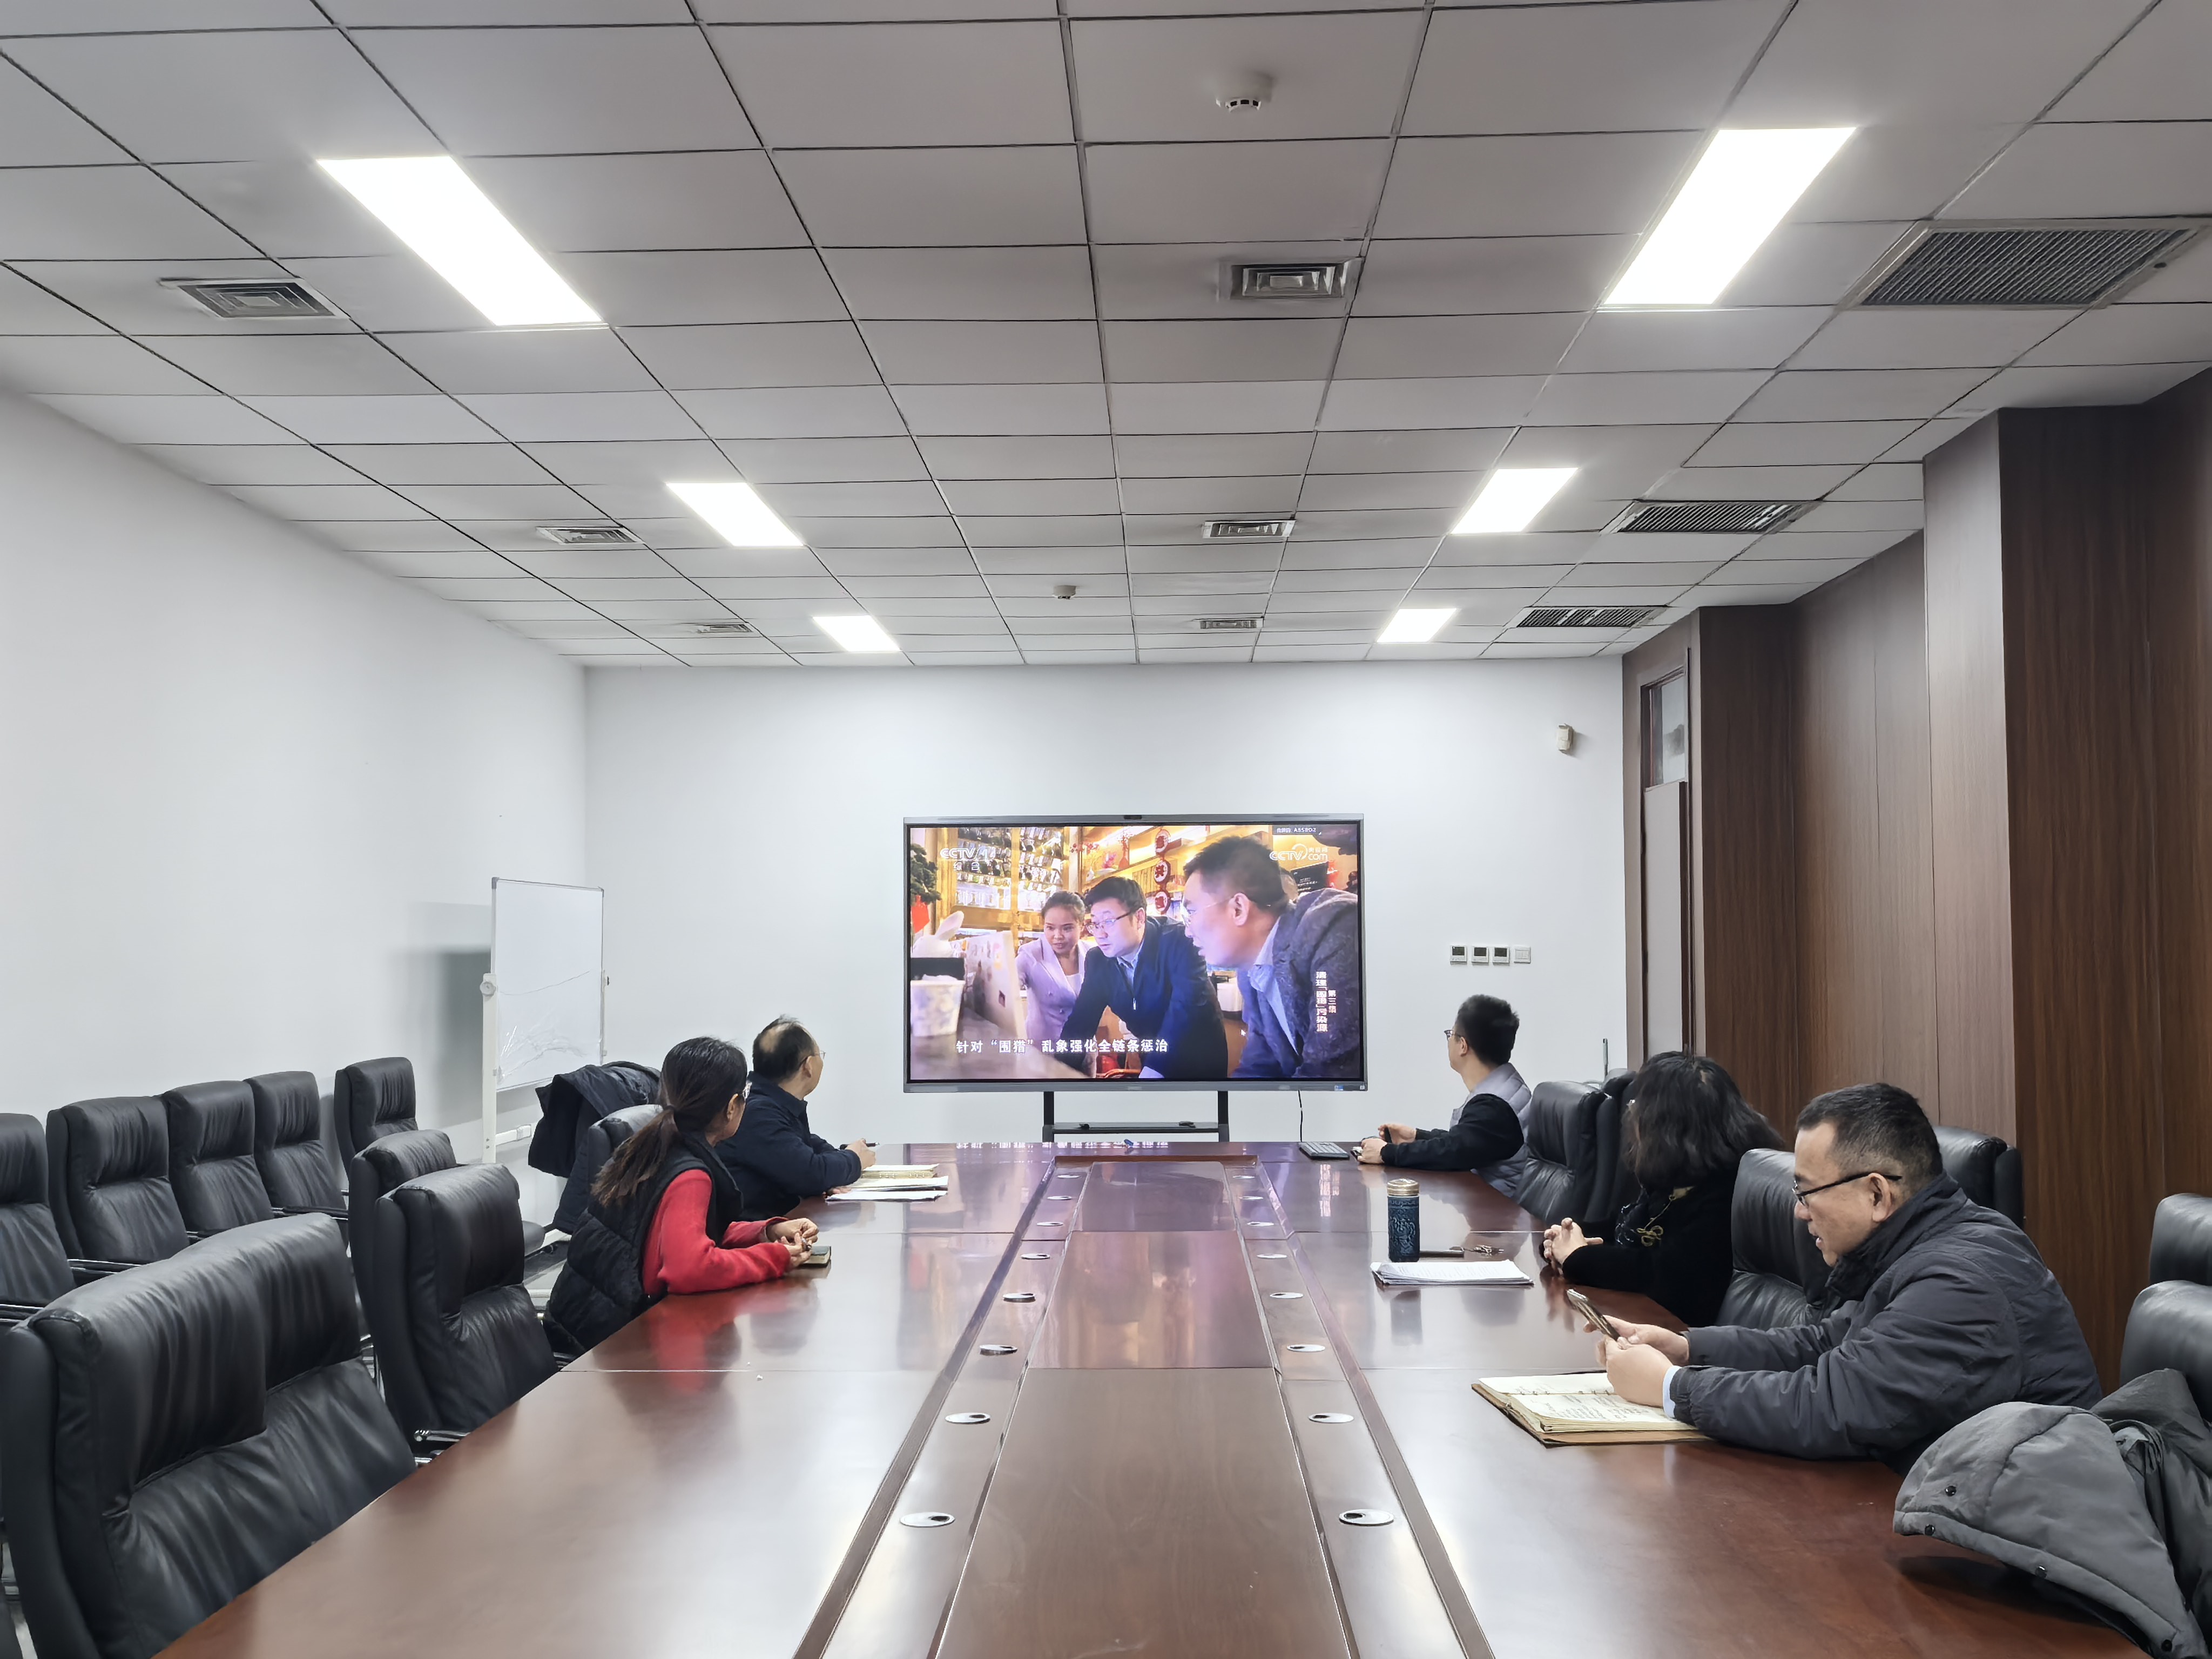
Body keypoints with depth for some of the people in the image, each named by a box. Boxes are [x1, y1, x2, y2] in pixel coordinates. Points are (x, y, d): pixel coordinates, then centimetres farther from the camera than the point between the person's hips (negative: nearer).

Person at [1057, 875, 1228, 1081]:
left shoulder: (1178, 942, -27)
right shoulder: (1097, 961, -8)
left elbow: (1187, 1009, -36)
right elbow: (1081, 1021, -6)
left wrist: (1154, 1071, -45)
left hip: (1200, 1060, -5)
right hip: (1152, 1056, 5)